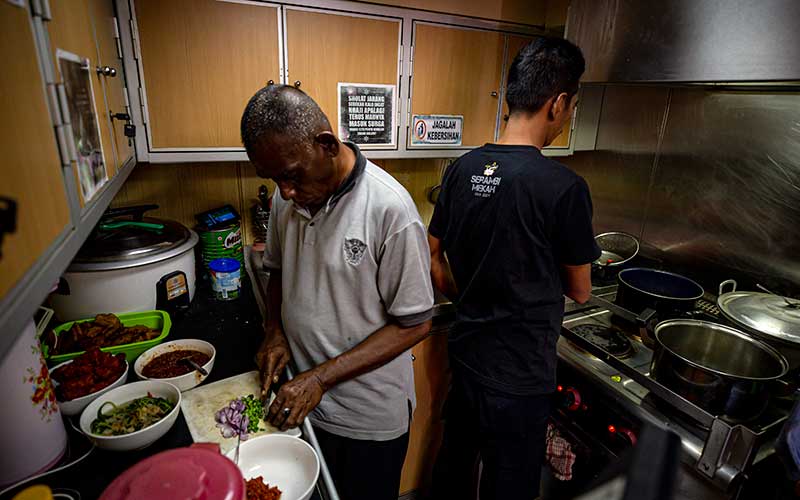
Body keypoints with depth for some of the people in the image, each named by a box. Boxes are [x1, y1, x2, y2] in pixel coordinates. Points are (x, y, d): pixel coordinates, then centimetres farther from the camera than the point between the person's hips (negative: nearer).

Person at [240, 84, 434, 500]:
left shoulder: (389, 208, -24)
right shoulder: (288, 196, -4)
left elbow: (414, 324, -20)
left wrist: (322, 376, -21)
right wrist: (274, 330, -5)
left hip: (369, 418, -5)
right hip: (301, 400, 6)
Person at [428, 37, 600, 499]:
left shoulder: (463, 168, -4)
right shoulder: (564, 187, -21)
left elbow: (435, 261, 3)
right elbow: (580, 291, -7)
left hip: (466, 352, 6)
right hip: (519, 374, -5)